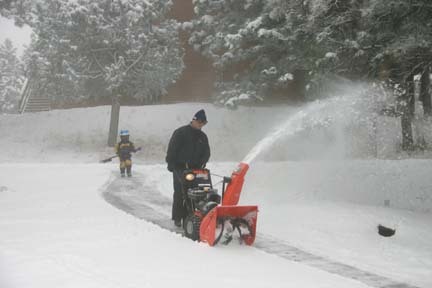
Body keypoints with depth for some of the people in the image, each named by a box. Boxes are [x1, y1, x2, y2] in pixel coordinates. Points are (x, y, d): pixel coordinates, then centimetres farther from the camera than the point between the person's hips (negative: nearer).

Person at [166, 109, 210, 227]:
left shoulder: (202, 136, 14)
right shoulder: (181, 132, -3)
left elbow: (206, 153, 15)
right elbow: (171, 150, -6)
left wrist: (201, 164, -1)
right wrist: (171, 164, -10)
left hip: (195, 169, 5)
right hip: (180, 168, -5)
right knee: (179, 193, -4)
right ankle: (177, 217, 2)